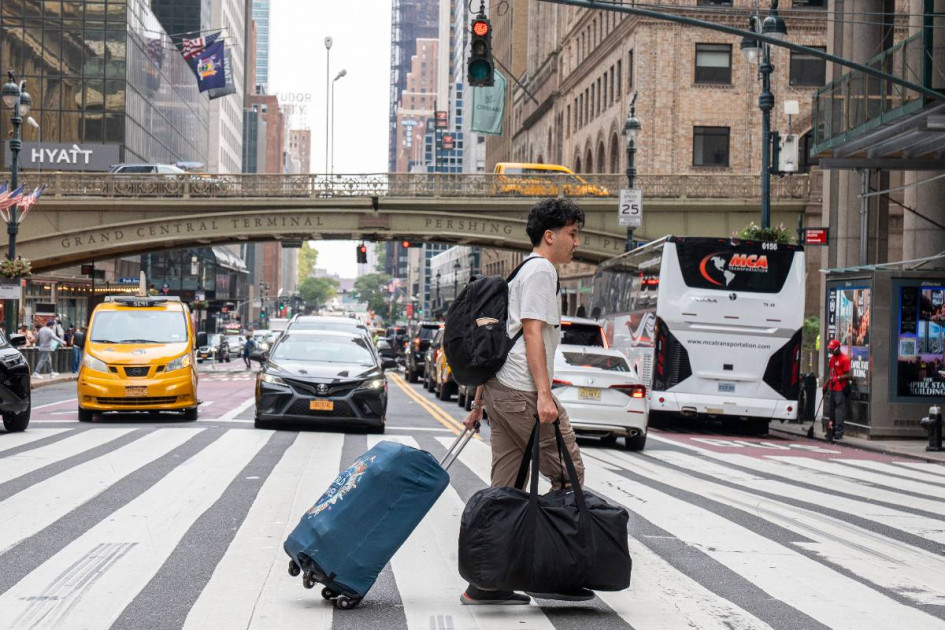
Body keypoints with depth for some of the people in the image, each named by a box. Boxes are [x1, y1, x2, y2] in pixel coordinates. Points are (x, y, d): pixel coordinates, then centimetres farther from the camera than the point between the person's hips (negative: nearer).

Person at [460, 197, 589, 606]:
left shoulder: (522, 274, 26)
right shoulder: (541, 271, -5)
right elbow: (533, 333, -15)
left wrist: (478, 403, 25)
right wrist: (544, 394, -21)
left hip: (500, 389, 10)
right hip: (523, 390, -10)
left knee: (505, 488, 7)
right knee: (569, 475, -5)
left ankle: (485, 584, 6)